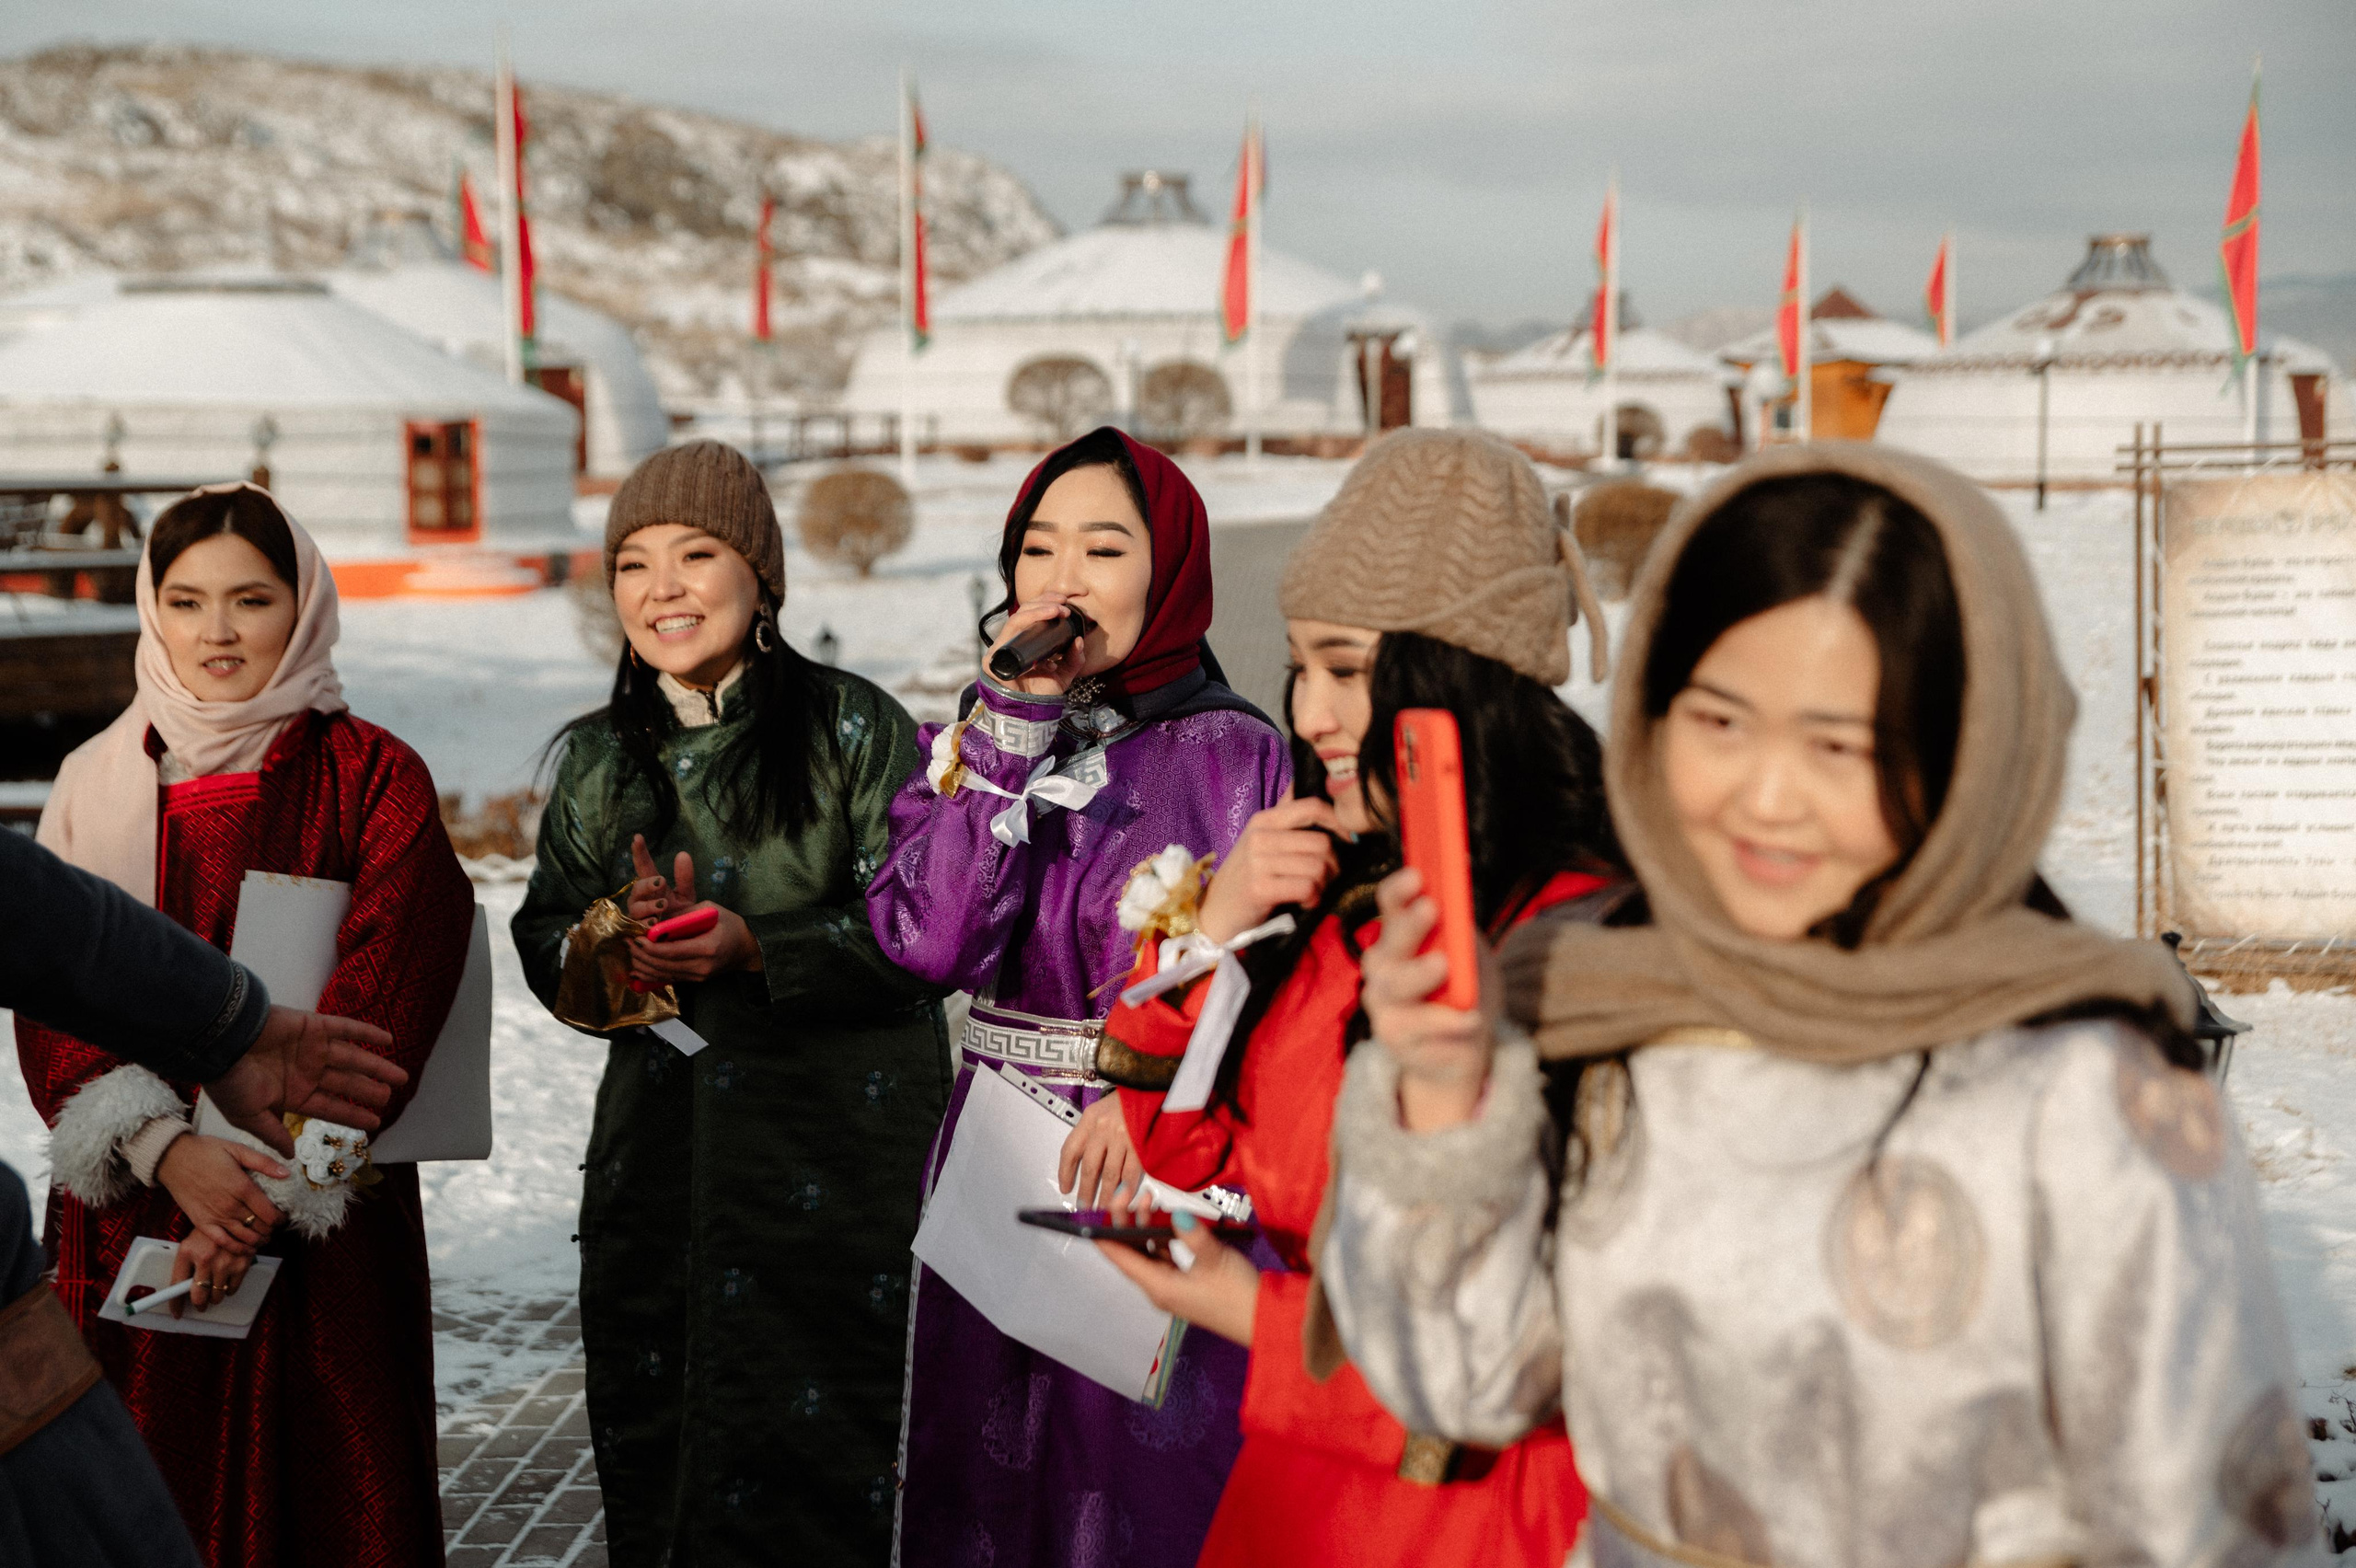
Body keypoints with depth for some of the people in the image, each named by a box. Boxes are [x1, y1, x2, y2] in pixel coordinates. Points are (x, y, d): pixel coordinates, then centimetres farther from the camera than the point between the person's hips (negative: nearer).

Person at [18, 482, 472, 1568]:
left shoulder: (371, 776, 0)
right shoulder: (98, 784, 8)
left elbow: (387, 988, -10)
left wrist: (281, 1181, -18)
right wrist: (169, 1149, -15)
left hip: (325, 1220, -2)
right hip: (128, 1210, 2)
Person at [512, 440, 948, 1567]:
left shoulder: (854, 729, -4)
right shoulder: (599, 759, 11)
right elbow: (544, 941, 13)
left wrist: (756, 949, -20)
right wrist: (621, 939, -9)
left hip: (838, 1166, -4)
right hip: (656, 1166, 5)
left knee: (812, 1473, -4)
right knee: (654, 1453, 9)